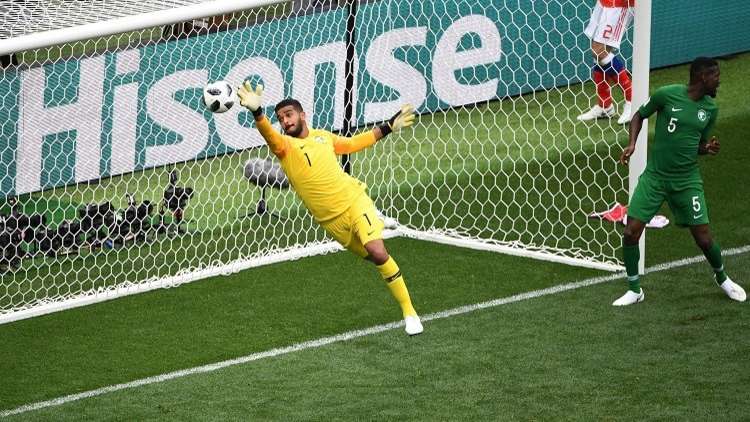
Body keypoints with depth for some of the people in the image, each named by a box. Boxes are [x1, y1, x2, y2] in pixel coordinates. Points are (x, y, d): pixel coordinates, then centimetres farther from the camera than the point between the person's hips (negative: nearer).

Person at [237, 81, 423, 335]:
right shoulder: (284, 145, -8)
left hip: (354, 201, 1)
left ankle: (409, 312, -6)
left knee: (378, 253, -17)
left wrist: (388, 128, 24)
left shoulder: (322, 136, 6)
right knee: (373, 257, 9)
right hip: (331, 220, -1)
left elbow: (352, 144, 25)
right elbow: (270, 135, -32)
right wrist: (256, 112, -53)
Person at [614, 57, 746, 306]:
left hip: (687, 180, 2)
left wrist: (708, 149, -7)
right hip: (654, 176, -2)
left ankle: (722, 278, 29)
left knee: (703, 238, 0)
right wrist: (632, 143, -9)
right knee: (631, 232, -8)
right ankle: (634, 290, 10)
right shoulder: (667, 95, -9)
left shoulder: (710, 109, 3)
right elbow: (639, 116, 6)